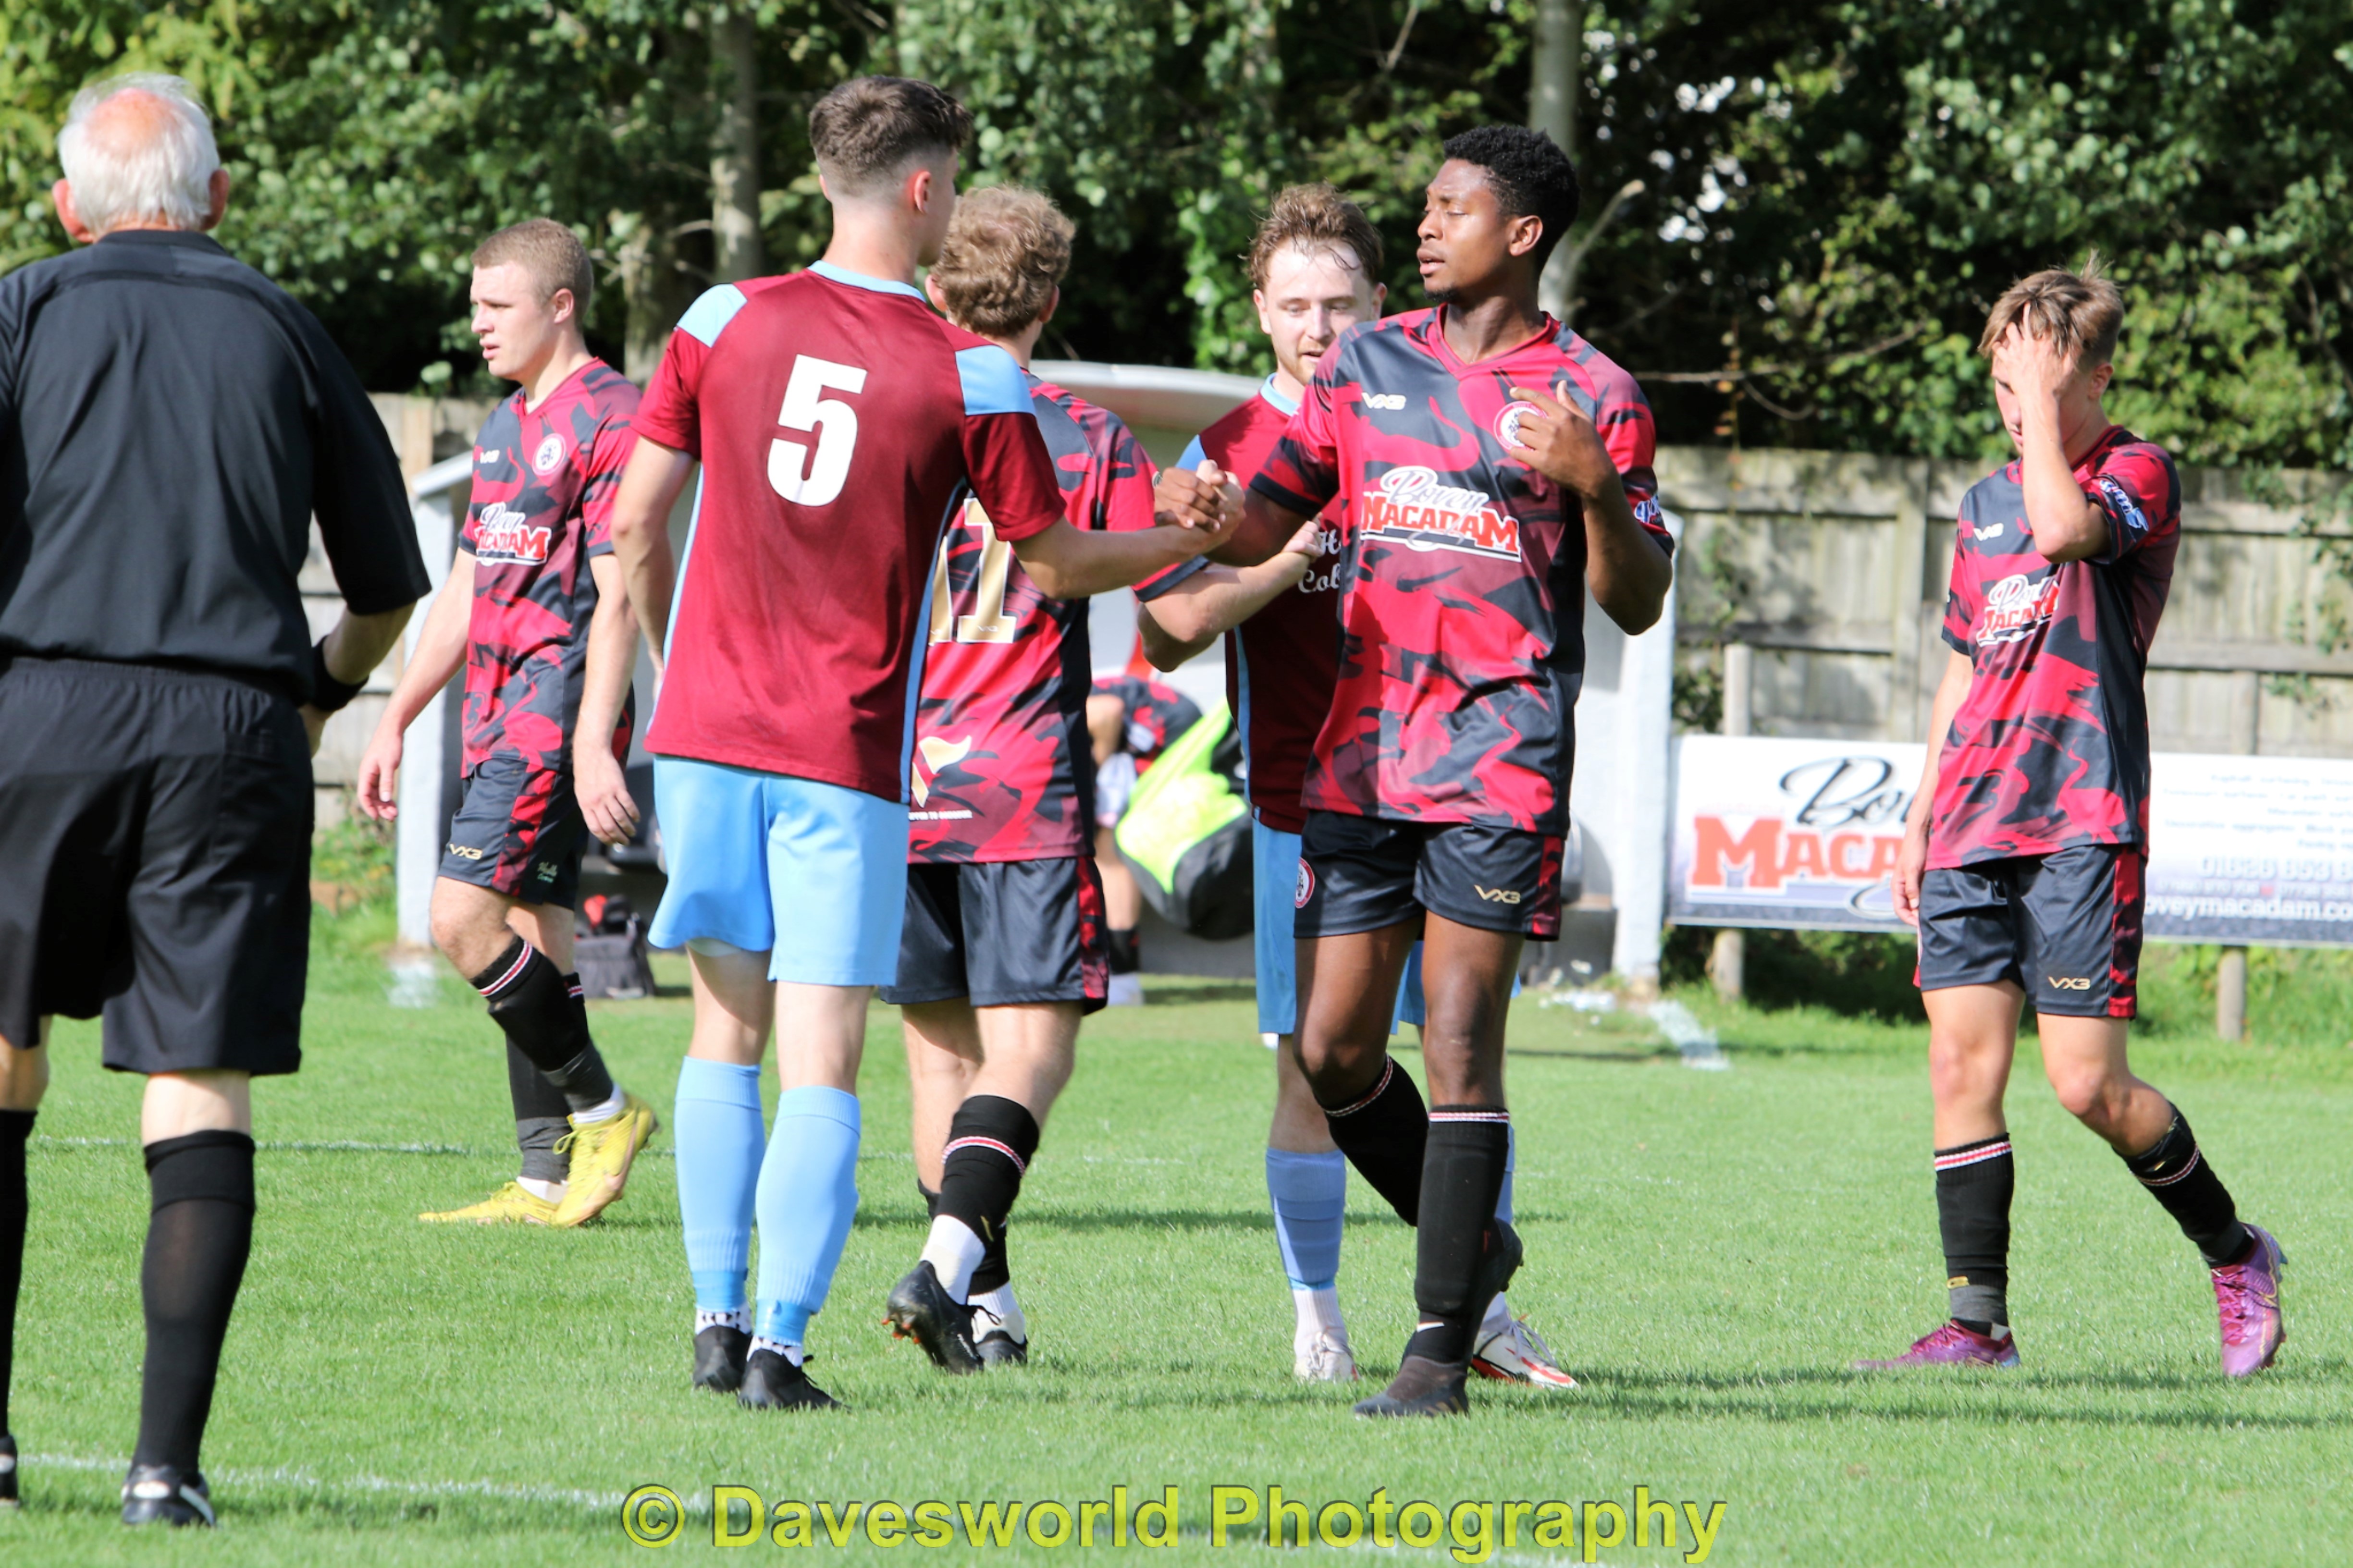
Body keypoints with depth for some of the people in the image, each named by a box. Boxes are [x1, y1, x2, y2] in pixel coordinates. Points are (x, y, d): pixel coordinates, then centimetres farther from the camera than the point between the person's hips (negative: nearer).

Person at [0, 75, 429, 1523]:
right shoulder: (284, 333, 14)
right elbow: (391, 587, 20)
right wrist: (327, 691, 38)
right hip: (233, 732, 1)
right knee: (203, 1096, 0)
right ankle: (169, 1458, -7)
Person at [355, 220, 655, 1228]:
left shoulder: (608, 418, -10)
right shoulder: (504, 427, 19)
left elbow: (617, 595, -16)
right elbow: (466, 589, 25)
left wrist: (593, 744, -22)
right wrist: (396, 721, 22)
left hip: (558, 711, -9)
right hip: (500, 716, 9)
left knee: (463, 919, -16)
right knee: (529, 931, 7)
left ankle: (602, 1110, -4)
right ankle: (548, 1179, 7)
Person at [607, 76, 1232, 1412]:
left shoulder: (727, 322, 2)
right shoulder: (971, 375, -6)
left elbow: (637, 523, 6)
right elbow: (1054, 563, 4)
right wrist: (1188, 542, 22)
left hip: (708, 726, 3)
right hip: (847, 753, -3)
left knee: (726, 1028, 14)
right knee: (824, 1062, -1)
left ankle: (719, 1319, 10)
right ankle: (781, 1345, -10)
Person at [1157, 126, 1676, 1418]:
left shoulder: (1591, 393, 1)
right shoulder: (1369, 362, 13)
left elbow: (1638, 603, 1)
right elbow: (1269, 523, 17)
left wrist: (1595, 482, -16)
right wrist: (1214, 510, -6)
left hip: (1499, 758, -5)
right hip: (1360, 752, 5)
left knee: (1458, 1047, -11)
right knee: (1332, 1053, 2)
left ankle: (1442, 1348, -9)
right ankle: (1471, 1241, 26)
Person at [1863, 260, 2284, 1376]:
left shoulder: (2140, 475, -3)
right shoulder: (1985, 505, 18)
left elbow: (2061, 530, -26)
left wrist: (2048, 396, -16)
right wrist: (1921, 818, 21)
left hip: (2083, 824, -6)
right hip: (1973, 826, 6)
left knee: (2088, 1084, -9)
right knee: (1962, 1065, -3)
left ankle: (2235, 1255, 13)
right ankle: (1977, 1325, 0)